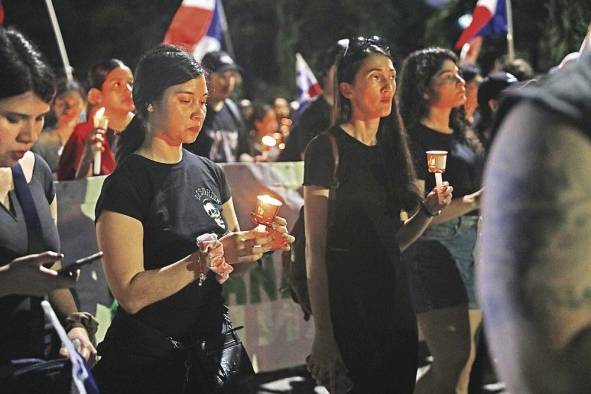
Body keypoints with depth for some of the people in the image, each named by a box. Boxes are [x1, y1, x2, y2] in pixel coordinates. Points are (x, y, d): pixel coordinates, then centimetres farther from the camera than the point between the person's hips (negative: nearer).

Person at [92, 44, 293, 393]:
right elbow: (131, 295, -21)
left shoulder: (209, 172, 6)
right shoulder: (126, 184, -14)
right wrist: (209, 257, -27)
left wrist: (258, 244, -6)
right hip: (149, 363, -6)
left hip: (212, 349, 6)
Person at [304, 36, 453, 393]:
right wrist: (323, 333, -16)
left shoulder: (391, 149, 12)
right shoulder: (327, 148, -8)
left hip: (393, 294, 7)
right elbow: (315, 248, -12)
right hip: (346, 296, -7)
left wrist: (429, 210, -3)